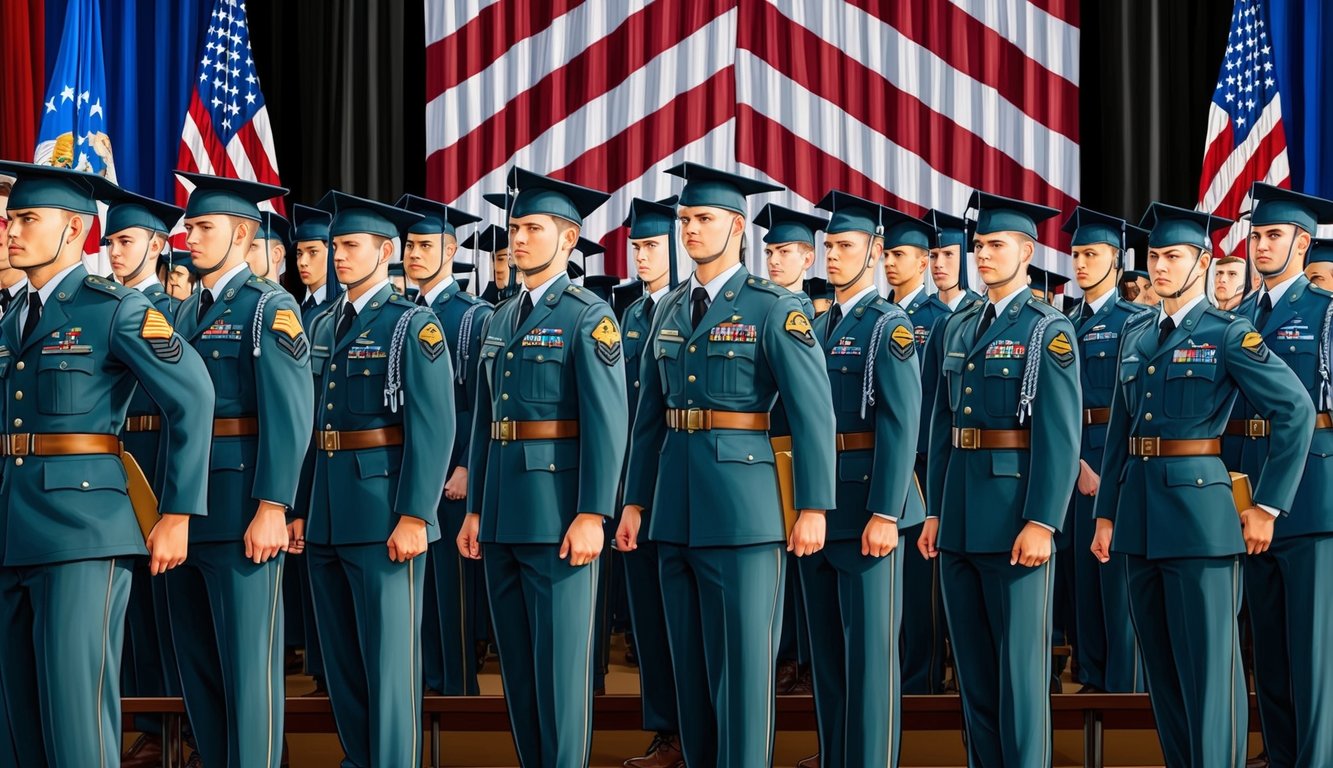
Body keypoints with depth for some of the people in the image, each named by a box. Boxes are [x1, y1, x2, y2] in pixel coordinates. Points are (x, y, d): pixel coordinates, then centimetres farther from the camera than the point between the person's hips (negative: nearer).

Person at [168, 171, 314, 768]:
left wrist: (272, 510, -20)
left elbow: (290, 416, -14)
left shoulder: (269, 307, -7)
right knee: (197, 663, 12)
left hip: (241, 512, -8)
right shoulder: (187, 313, 17)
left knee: (248, 662, -4)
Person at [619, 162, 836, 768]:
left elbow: (813, 410, -10)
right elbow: (650, 414, 15)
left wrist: (813, 507, -15)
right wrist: (634, 502, 12)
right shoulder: (671, 310, 13)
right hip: (677, 510, 6)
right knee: (689, 660, 10)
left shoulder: (773, 309, -6)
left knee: (742, 658, -4)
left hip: (744, 505, -6)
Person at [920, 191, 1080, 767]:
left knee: (1020, 662, -2)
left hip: (1016, 520, -7)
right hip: (960, 520, 7)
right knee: (972, 664, 11)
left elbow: (1061, 436, -12)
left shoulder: (1048, 331, -6)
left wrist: (1042, 523, -19)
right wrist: (934, 512, 11)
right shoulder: (958, 328, 14)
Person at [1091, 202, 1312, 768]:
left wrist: (1266, 505, -10)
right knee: (1161, 664, 11)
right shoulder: (1135, 337, 14)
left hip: (1199, 509, -7)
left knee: (1208, 661, -5)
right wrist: (1105, 513, 13)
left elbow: (1296, 411, -10)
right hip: (1139, 513, 7)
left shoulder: (1229, 334, -5)